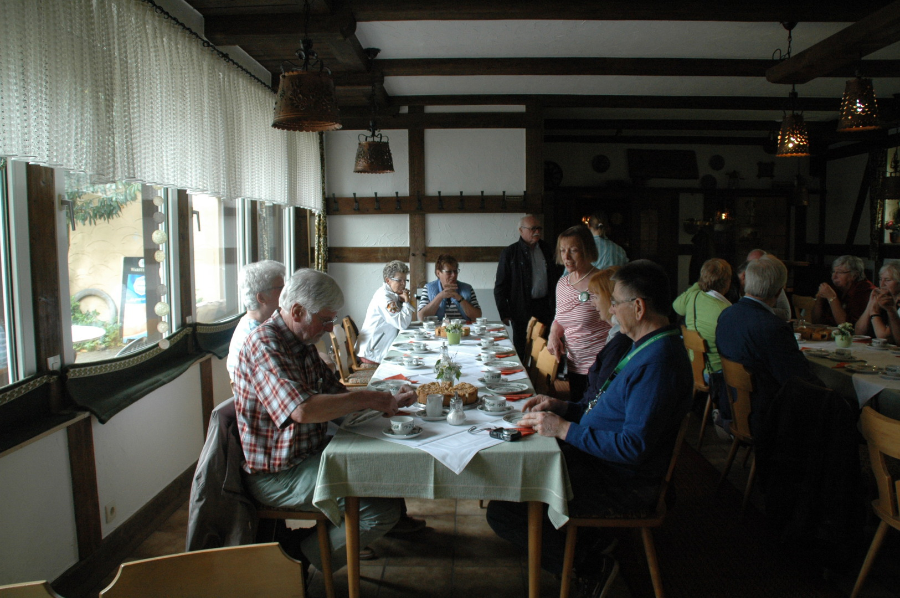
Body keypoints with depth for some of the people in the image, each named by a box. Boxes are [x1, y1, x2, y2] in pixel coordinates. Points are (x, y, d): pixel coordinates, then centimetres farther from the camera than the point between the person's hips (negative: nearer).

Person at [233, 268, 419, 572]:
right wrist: (367, 399, -25)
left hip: (309, 452, 10)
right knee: (383, 507, -19)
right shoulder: (265, 344, -23)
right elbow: (303, 410, -36)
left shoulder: (302, 342, 8)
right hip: (277, 476, -10)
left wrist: (389, 400, -4)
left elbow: (335, 391, 12)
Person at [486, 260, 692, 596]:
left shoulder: (659, 362, -26)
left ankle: (589, 565, 5)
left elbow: (634, 446, -30)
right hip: (599, 454, 11)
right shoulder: (646, 346, 8)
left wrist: (565, 429, -22)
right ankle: (590, 541, 20)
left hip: (623, 484, -11)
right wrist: (564, 407, 6)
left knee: (502, 512, -15)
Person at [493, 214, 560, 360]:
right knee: (522, 352, 4)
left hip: (544, 307, 4)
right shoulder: (510, 253, -5)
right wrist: (504, 313, -8)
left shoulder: (545, 249, 9)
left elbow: (555, 276, 15)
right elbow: (500, 286, -4)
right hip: (522, 309, -4)